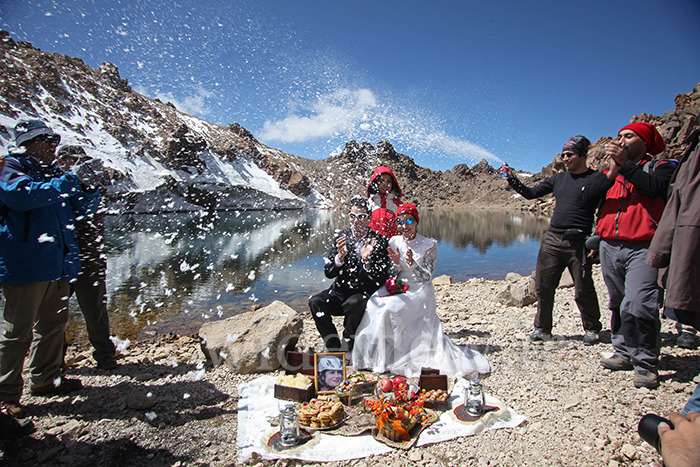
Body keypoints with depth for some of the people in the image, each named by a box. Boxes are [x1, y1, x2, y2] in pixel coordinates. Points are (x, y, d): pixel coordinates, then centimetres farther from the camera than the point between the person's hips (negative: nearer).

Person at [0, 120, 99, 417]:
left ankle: (45, 379, 29)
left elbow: (79, 209, 20)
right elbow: (26, 195, -27)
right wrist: (70, 179, -23)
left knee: (53, 324, 15)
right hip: (25, 265, -8)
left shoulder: (51, 175, 18)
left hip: (57, 264, 8)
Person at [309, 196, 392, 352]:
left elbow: (381, 278, -10)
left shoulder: (379, 241, -6)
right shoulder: (340, 237, 3)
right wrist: (340, 256, -21)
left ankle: (346, 348, -11)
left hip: (365, 293, -3)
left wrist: (367, 261, -27)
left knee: (353, 303, -35)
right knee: (315, 301, -22)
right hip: (341, 290, 4)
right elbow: (328, 273, -1)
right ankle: (334, 348, -7)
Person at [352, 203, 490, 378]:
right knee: (373, 304, -24)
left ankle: (388, 358, -11)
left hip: (419, 291, -4)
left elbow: (427, 277, -8)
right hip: (398, 287, 4)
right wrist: (396, 264, -14)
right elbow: (393, 275, 8)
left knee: (390, 308, -29)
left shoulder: (429, 244, -3)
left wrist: (413, 264, -26)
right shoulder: (394, 242, 8)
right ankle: (374, 355, -8)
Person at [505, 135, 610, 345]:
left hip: (579, 243, -4)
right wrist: (512, 179, 7)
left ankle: (592, 329, 24)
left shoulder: (598, 179, 1)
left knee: (583, 291, 2)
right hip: (552, 240, 5)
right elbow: (530, 193, 18)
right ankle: (542, 329, 19)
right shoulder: (558, 179, 16)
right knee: (543, 287, 5)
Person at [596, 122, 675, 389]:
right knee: (618, 305, 11)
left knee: (638, 307, -15)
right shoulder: (611, 170, 22)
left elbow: (656, 187, -13)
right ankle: (624, 353, 22)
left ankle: (646, 364, -3)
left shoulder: (660, 167, 11)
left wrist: (625, 165, -11)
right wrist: (612, 170, -6)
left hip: (643, 248, -5)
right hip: (609, 246, 5)